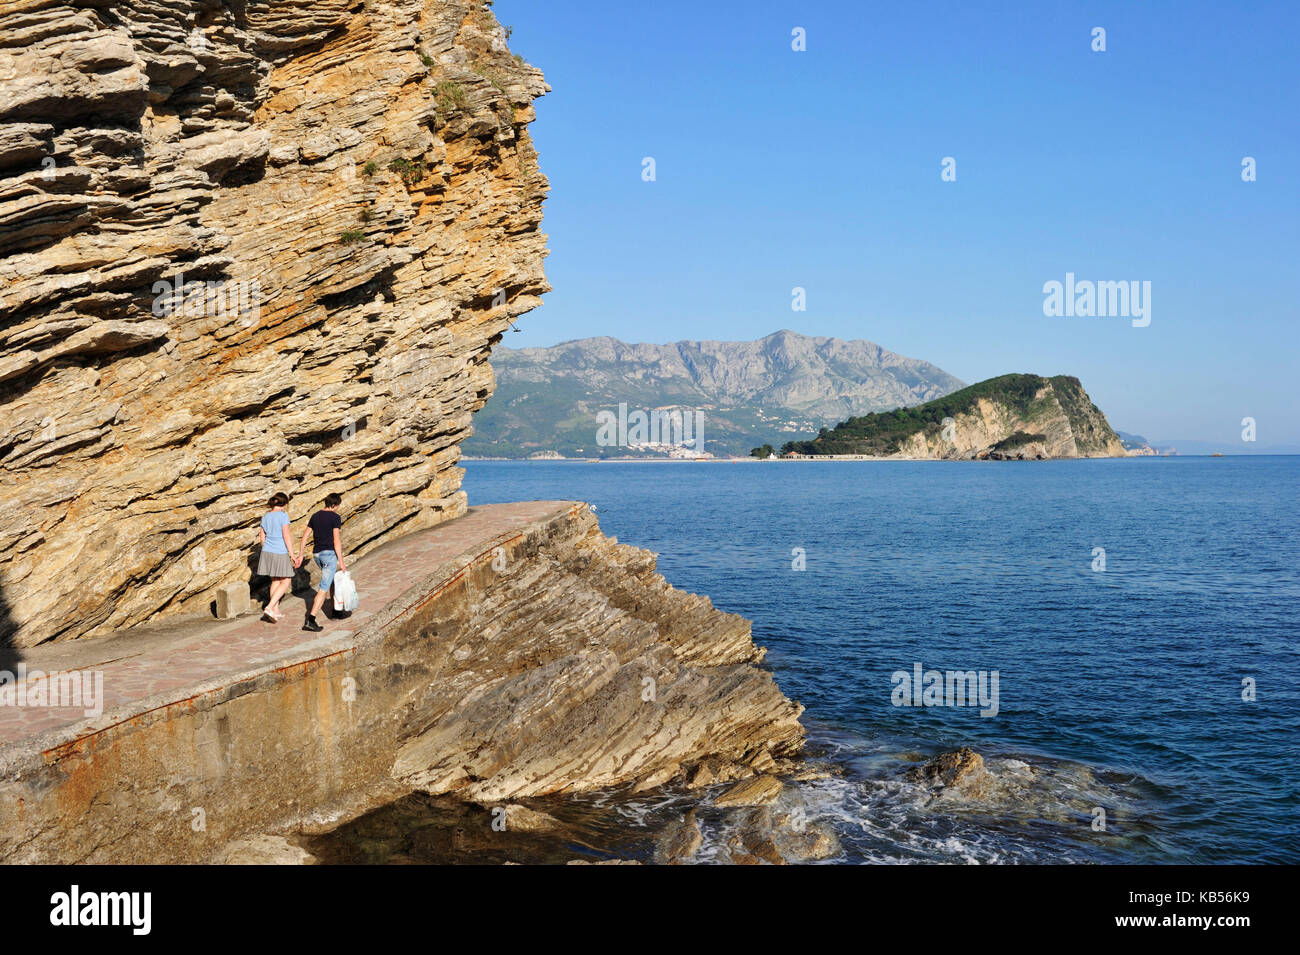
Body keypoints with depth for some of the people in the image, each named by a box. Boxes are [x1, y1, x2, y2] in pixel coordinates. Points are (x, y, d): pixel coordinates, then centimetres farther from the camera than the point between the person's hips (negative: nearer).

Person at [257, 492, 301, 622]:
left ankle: (276, 611, 21)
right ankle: (269, 608, -9)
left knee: (275, 581, 18)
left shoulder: (265, 517, 7)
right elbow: (286, 536, -15)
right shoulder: (283, 516, -12)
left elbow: (262, 537, 12)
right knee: (285, 582, 4)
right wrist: (292, 555, -11)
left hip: (267, 552, 7)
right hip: (280, 553, -7)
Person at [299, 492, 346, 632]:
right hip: (329, 553, -7)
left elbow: (305, 536, 11)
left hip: (317, 554, 7)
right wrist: (341, 561, -10)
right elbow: (336, 540, -14)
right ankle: (310, 620, -16)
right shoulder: (335, 517, -10)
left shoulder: (315, 516, 10)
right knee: (324, 589, -7)